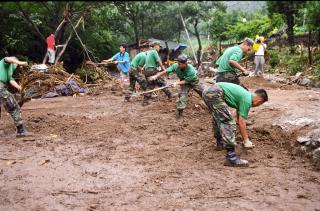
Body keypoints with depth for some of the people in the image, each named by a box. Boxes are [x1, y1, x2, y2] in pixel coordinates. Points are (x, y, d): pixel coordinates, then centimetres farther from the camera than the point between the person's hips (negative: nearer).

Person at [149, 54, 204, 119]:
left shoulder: (191, 70, -39)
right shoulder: (176, 66, -30)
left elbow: (186, 81, -30)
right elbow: (165, 71, -30)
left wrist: (176, 83, -40)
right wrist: (156, 76, -38)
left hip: (193, 81, -2)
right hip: (183, 81, 2)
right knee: (182, 95, -21)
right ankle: (180, 110, -13)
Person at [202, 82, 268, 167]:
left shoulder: (245, 95, 26)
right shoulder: (247, 100, -1)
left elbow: (239, 118, 36)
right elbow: (241, 122, -1)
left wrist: (245, 138, 42)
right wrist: (246, 141, 9)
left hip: (207, 91, 11)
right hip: (215, 94, -11)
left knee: (218, 117, 31)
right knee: (228, 123, -11)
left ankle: (220, 143, 46)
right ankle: (231, 158, -12)